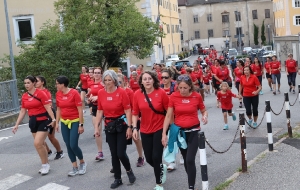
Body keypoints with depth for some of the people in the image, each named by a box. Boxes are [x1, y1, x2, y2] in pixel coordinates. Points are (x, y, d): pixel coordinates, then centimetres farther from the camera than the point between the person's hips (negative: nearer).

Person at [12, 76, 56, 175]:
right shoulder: (24, 96, 6)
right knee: (40, 144, 10)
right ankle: (45, 165, 23)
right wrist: (17, 125, 10)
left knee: (37, 143, -13)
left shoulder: (40, 93, -13)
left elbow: (48, 107, -15)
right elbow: (22, 112, 12)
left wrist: (53, 119, -24)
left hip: (43, 121, -6)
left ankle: (45, 165, 3)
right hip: (33, 122, 6)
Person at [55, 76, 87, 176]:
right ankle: (75, 168, 15)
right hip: (64, 122, 5)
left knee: (73, 145, -10)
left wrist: (81, 125, -14)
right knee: (68, 146, 5)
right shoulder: (58, 94, 2)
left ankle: (82, 162, 17)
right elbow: (58, 109, 12)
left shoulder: (74, 93, -14)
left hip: (75, 122, -5)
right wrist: (57, 123, 9)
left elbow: (80, 110, -12)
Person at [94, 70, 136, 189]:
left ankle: (129, 170, 25)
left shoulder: (121, 92, -13)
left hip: (121, 125, -4)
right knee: (114, 154, 9)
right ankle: (117, 179, 23)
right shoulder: (101, 93, -1)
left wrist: (129, 127, -14)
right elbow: (100, 111, 7)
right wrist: (96, 127, 4)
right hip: (109, 126, 4)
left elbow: (128, 111, -11)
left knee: (121, 153, -6)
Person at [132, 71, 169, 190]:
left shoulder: (161, 93, -13)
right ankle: (161, 168, 44)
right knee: (149, 158, 9)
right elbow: (135, 113, 1)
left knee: (156, 157, -5)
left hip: (159, 129, -3)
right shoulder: (137, 94, -6)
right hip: (145, 130, 3)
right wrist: (135, 128, -7)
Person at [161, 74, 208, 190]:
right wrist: (164, 133, -9)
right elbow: (168, 116, -5)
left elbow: (204, 111, 7)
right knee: (186, 160, 14)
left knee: (190, 160, -11)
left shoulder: (197, 96, -9)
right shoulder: (173, 96, -9)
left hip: (194, 131, -2)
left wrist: (205, 117, -17)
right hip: (179, 131, 2)